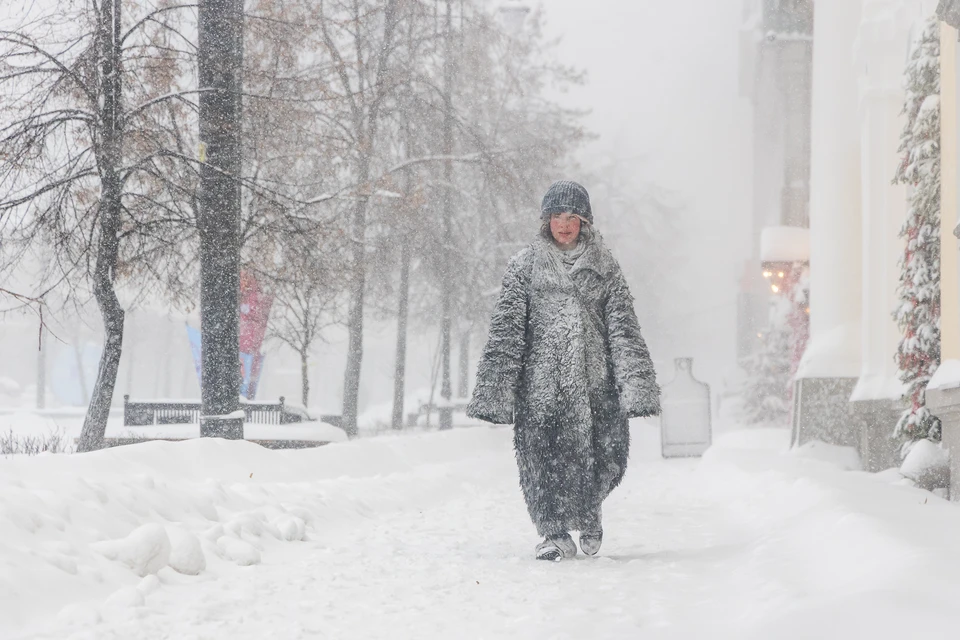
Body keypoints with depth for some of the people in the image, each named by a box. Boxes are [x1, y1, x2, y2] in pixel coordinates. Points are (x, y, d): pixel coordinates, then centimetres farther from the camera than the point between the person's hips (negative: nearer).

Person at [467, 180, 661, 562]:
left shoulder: (604, 266, 11)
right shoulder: (526, 265, 7)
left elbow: (623, 327, 7)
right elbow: (505, 329, 4)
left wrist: (635, 385, -4)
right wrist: (496, 388, -4)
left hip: (594, 378, 1)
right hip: (542, 378, -1)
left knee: (606, 454, -2)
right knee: (545, 456, -6)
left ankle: (588, 512, 26)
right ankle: (555, 534, 7)